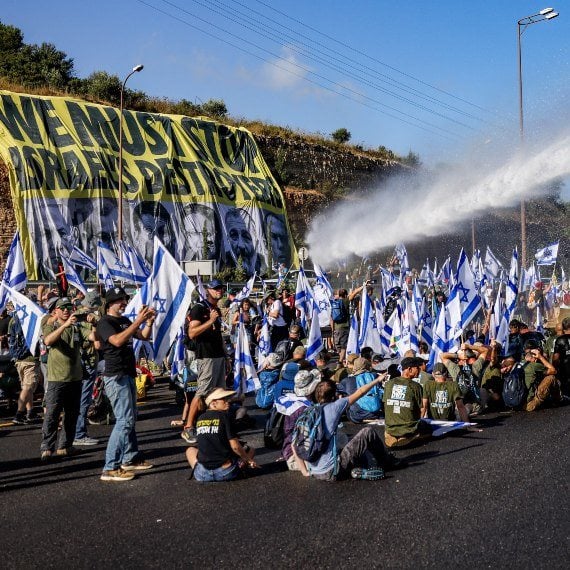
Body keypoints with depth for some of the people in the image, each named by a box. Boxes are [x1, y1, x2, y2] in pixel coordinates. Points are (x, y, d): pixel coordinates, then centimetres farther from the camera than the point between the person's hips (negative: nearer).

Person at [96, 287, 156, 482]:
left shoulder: (125, 321, 15)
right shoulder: (104, 322, -10)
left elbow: (144, 336, 13)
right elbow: (117, 340, -28)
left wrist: (149, 321, -5)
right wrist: (138, 321, -29)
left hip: (127, 375, 9)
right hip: (116, 377, -9)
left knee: (130, 419, 15)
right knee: (124, 420, -15)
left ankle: (130, 459, 26)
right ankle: (110, 468, -15)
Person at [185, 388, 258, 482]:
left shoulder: (200, 419, 8)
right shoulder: (223, 416, -8)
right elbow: (235, 446, -12)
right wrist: (250, 460, 4)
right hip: (226, 473, -3)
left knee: (190, 450, 35)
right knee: (250, 450, 22)